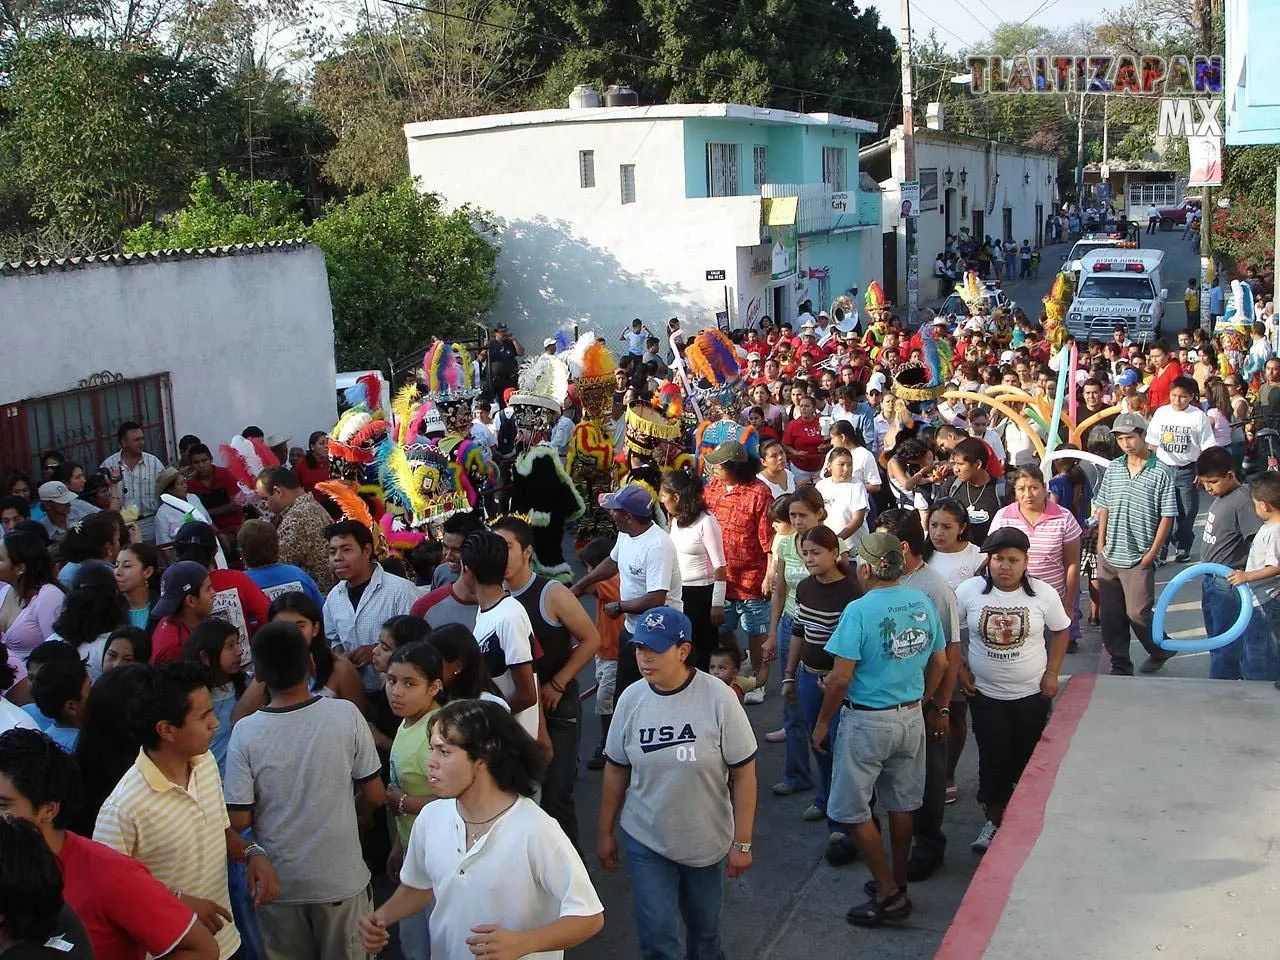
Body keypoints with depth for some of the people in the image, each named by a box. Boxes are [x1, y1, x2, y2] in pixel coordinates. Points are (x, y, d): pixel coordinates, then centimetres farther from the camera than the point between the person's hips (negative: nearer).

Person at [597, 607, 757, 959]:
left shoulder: (718, 698, -19)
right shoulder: (630, 699, -9)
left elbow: (743, 772, -12)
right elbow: (616, 770, 3)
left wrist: (742, 843, -10)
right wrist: (604, 832, 8)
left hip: (707, 841, -1)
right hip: (645, 842, 1)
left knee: (704, 924, 19)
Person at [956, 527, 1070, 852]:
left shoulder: (1044, 594, -9)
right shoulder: (969, 591, -10)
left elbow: (1060, 632, 5)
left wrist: (1052, 673, -2)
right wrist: (960, 669, -3)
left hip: (1032, 694, 0)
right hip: (985, 694, 0)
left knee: (1029, 762, 10)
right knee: (993, 761, 4)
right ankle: (993, 822, 20)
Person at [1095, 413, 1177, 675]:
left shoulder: (1161, 472, -8)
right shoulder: (1113, 468, 6)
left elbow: (1167, 516, -7)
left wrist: (1152, 553, -9)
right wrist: (1101, 543, 5)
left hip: (1139, 559, -5)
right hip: (1109, 557, 5)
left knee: (1137, 614, 0)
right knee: (1110, 615, 8)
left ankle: (1161, 650, 29)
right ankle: (1120, 666, 21)